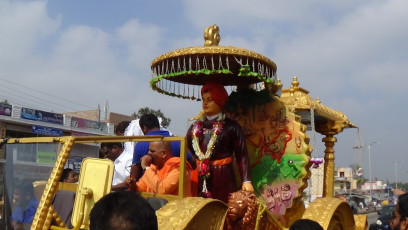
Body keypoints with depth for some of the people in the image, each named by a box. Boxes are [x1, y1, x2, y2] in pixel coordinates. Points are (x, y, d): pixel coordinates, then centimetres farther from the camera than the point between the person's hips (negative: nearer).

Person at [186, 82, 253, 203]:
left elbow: (242, 156, -6)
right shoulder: (195, 127, 11)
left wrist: (246, 180, -14)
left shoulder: (231, 127, -2)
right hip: (201, 179, 4)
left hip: (223, 178, -3)